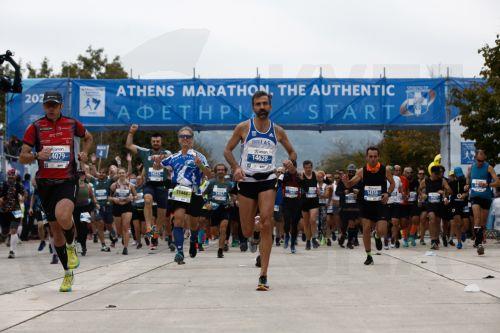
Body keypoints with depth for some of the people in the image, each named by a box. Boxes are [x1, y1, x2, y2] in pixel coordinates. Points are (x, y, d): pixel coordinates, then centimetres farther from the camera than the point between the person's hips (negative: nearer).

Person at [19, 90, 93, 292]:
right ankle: (68, 274, 24)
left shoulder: (72, 124, 4)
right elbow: (22, 158, 1)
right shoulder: (35, 128, 0)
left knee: (63, 217, -31)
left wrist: (84, 153, 6)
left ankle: (71, 246, 3)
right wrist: (37, 156, -19)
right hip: (45, 184, 2)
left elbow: (88, 137, 25)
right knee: (56, 230, 8)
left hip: (67, 181, -2)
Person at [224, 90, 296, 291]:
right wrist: (235, 167, -12)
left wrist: (290, 161, -7)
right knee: (247, 233, 3)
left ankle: (263, 276, -15)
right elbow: (228, 150, 6)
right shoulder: (243, 128, 1)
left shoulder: (278, 131, 5)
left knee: (266, 224, -17)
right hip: (246, 180, 0)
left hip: (267, 180, 0)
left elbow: (292, 152, 17)